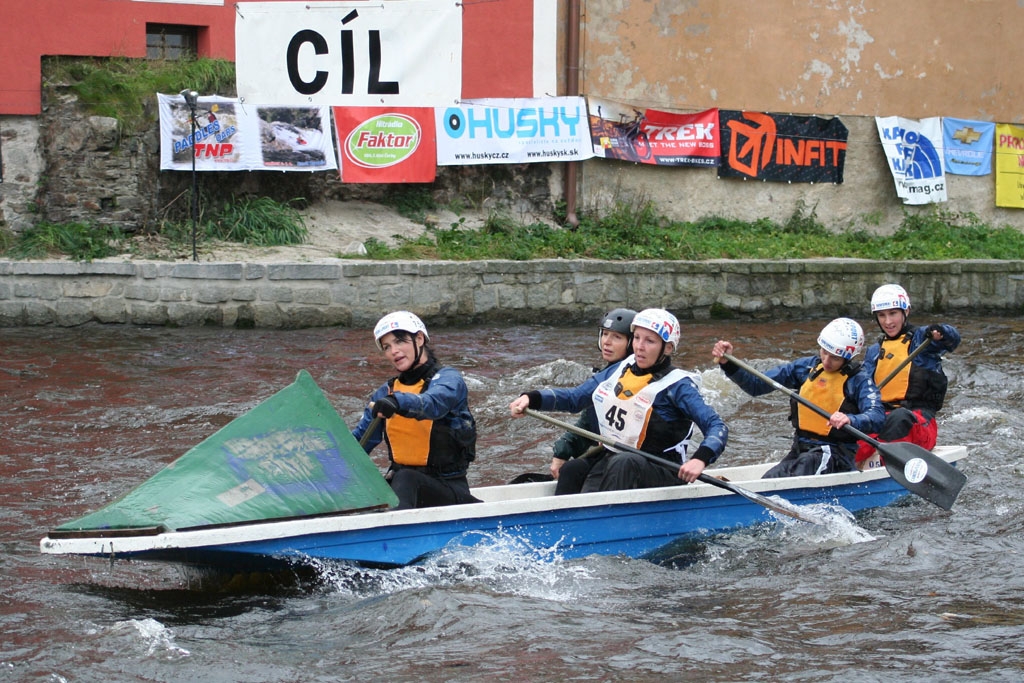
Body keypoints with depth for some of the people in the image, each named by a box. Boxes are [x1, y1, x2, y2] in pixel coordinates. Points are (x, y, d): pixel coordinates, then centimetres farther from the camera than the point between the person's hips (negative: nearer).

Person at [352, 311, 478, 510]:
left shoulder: (449, 378, -4)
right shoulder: (386, 392, 16)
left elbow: (433, 403, -28)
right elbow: (359, 438, 13)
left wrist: (398, 402, -49)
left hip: (449, 486, -6)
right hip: (397, 480, 6)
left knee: (405, 479, -39)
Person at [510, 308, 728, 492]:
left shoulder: (677, 385, -6)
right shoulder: (619, 372, 12)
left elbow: (717, 427, -13)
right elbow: (574, 397, 17)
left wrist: (700, 459, -33)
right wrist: (531, 399, 1)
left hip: (660, 473, -5)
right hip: (611, 466, 5)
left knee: (623, 463, -38)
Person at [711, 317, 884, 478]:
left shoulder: (858, 379, -3)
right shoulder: (806, 367, 10)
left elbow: (877, 416, -19)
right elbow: (756, 385, 11)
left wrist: (849, 420, -40)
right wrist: (728, 363, -4)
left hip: (838, 455, -4)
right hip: (801, 449, 4)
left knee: (807, 463, -38)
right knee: (770, 480, -26)